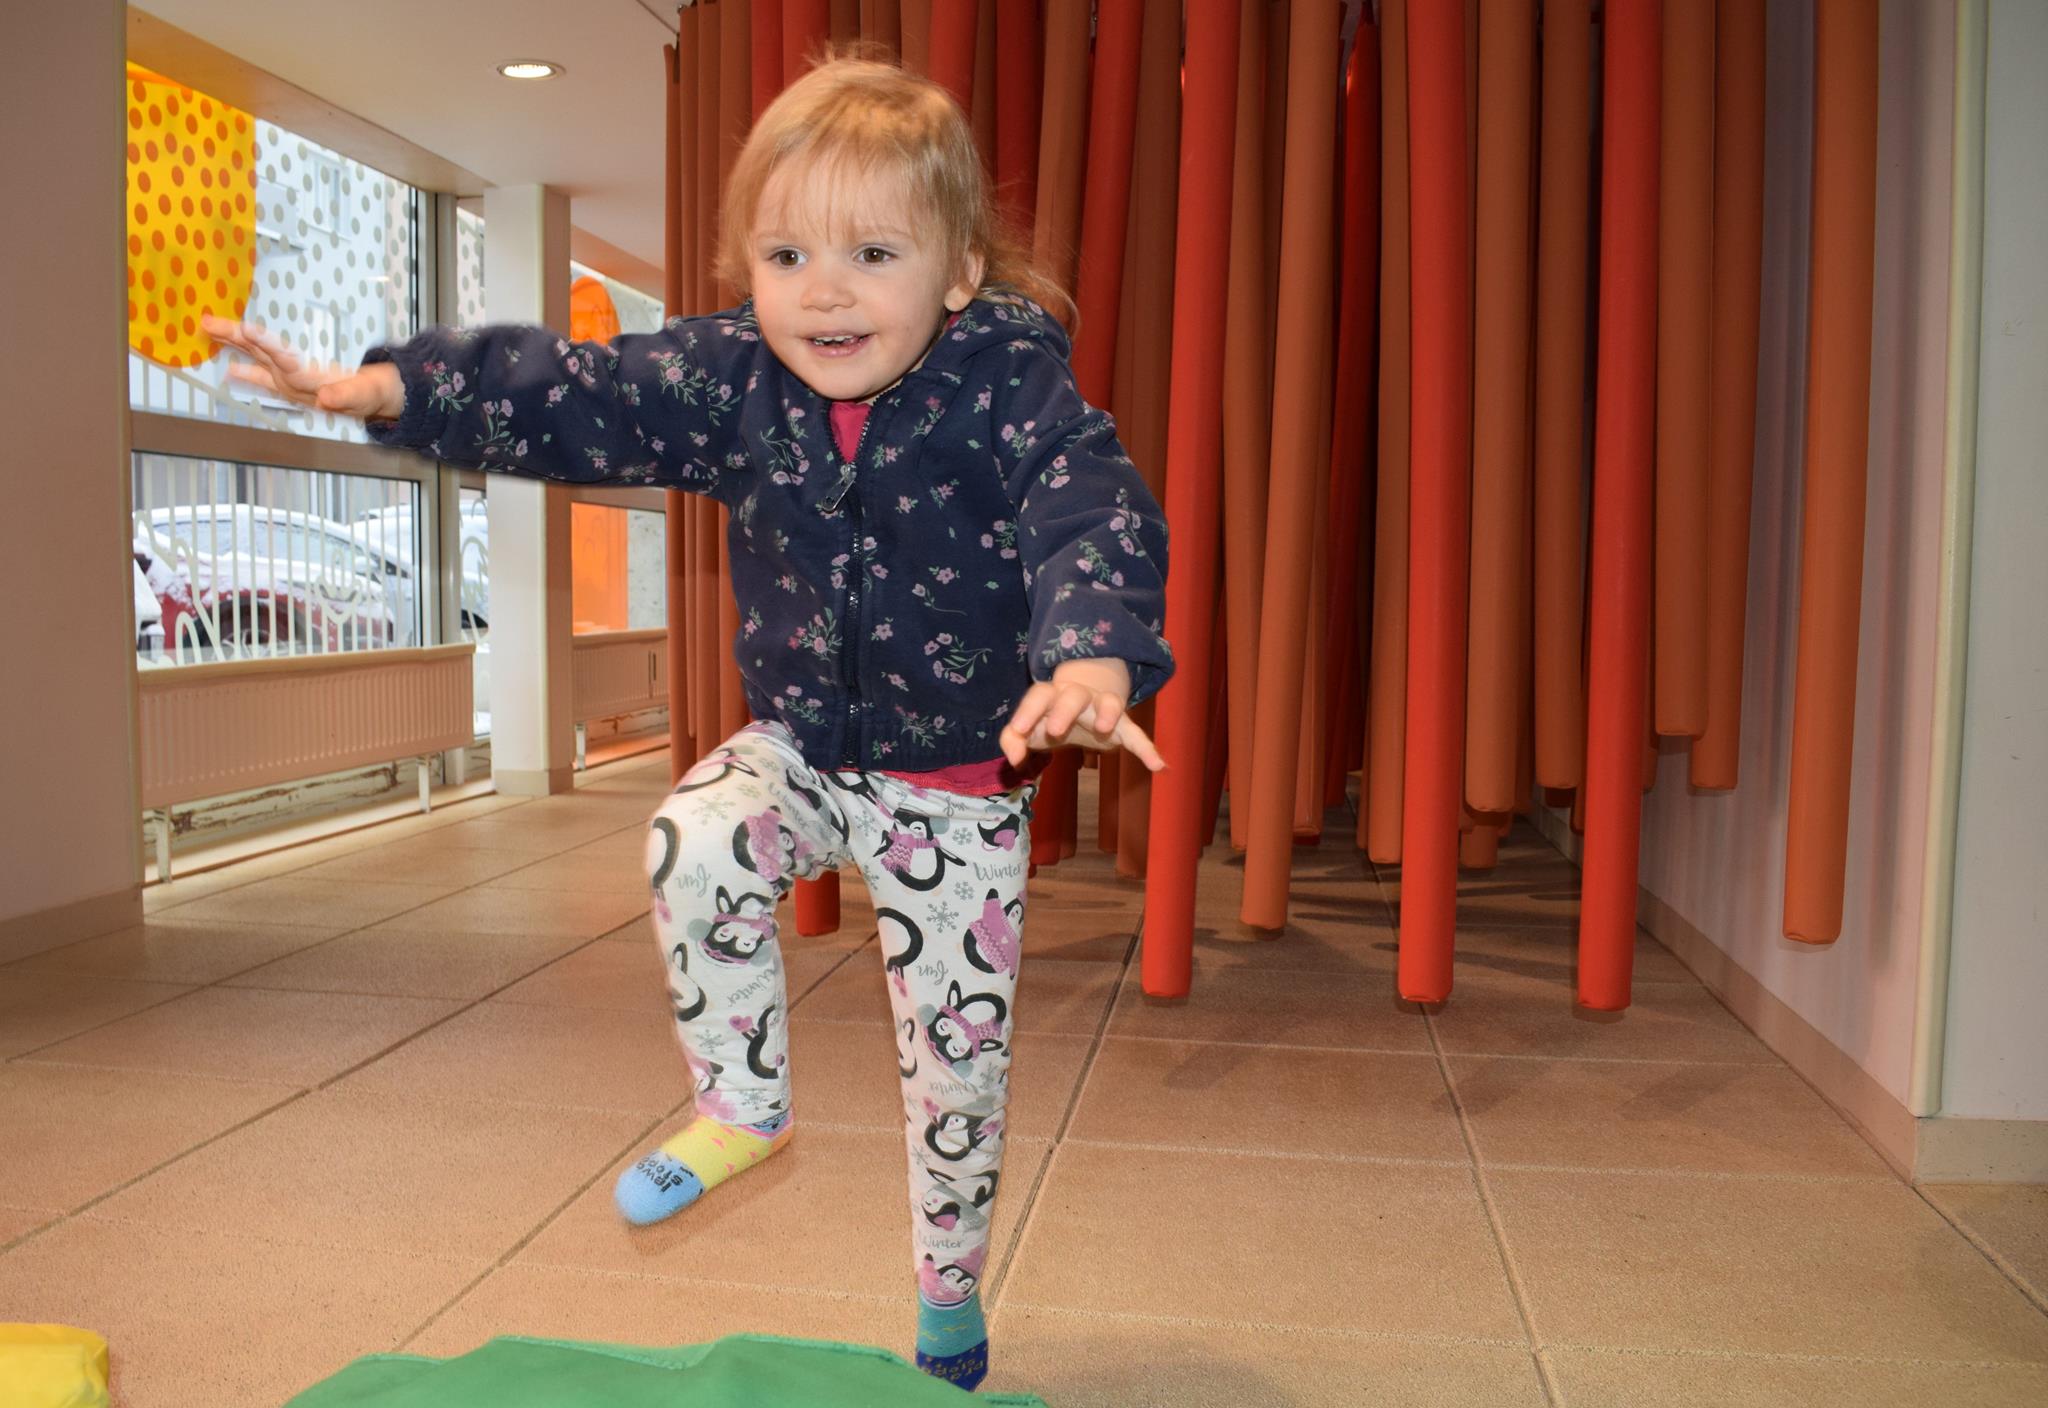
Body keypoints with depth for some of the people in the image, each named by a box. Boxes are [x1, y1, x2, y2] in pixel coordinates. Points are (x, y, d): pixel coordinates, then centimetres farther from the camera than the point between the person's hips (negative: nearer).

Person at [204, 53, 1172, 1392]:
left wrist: (1093, 658, -53)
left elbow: (1098, 519, -33)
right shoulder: (732, 376, -8)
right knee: (693, 843, -29)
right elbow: (576, 395, -8)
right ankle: (744, 1104, -1)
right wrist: (387, 388, -19)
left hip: (962, 780, -3)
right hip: (802, 745, 3)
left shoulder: (1014, 385, -20)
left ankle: (949, 1299, 35)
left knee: (957, 1052, 6)